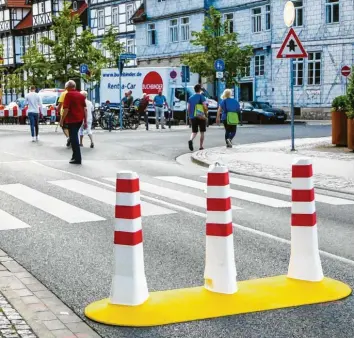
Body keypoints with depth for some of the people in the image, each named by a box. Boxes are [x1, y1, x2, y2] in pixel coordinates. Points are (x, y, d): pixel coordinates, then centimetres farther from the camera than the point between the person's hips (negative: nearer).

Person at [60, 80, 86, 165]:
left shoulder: (69, 95, -9)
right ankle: (75, 156, 25)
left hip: (72, 120, -7)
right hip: (80, 119, 7)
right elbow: (84, 109, 10)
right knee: (75, 136, 20)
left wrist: (62, 120, -9)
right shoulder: (81, 95, 11)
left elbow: (66, 109, -16)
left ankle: (77, 159, -4)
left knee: (73, 138, -3)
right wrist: (85, 121, 13)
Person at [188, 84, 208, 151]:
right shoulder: (201, 96, -5)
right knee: (202, 132, 8)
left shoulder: (191, 97, 10)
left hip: (193, 117, 4)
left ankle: (191, 140, -23)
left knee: (194, 131, 8)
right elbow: (205, 107, -13)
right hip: (201, 117, -4)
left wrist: (190, 117, 18)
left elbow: (188, 109, 10)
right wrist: (206, 114, 2)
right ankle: (201, 147, 9)